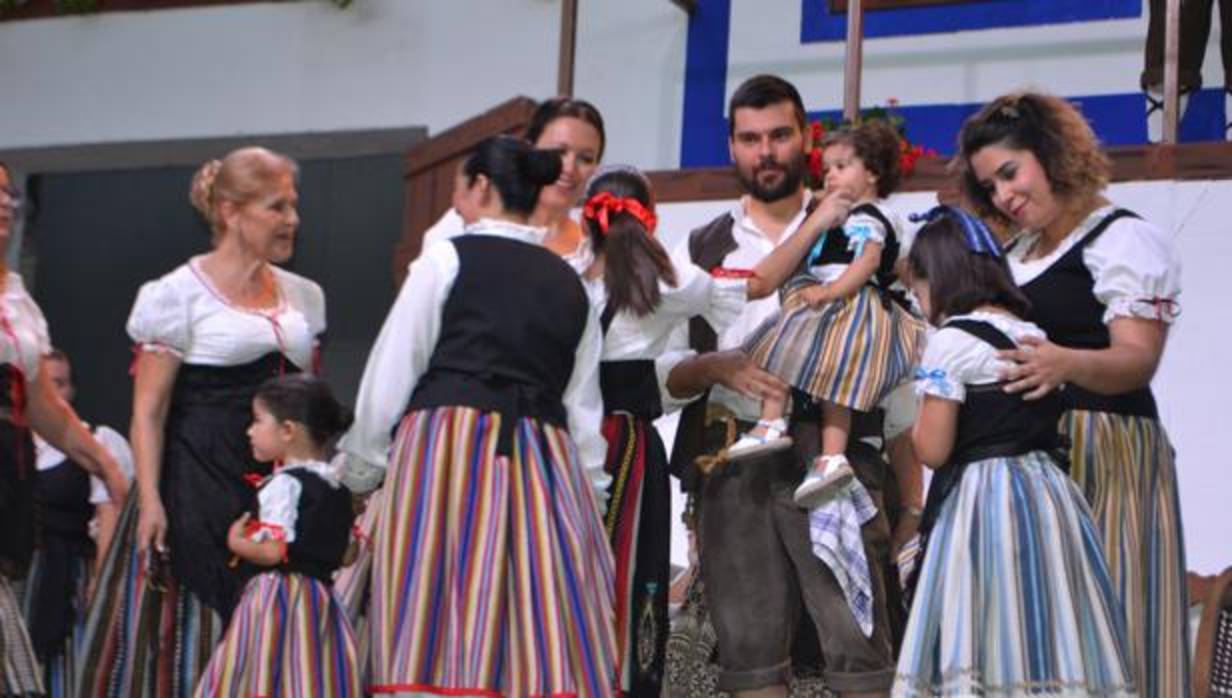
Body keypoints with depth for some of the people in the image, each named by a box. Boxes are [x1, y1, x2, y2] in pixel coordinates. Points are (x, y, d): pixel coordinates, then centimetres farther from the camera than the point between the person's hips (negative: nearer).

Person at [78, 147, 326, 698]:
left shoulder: (303, 297, 14)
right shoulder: (180, 293, -3)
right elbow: (148, 411, -7)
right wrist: (149, 500, -16)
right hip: (199, 483, -5)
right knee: (190, 629, -3)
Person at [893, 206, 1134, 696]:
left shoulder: (951, 340, -8)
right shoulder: (1035, 336, 14)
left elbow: (933, 449, -10)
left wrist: (919, 426, 10)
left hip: (981, 501, -7)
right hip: (1049, 491, 7)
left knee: (987, 647, -7)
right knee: (1045, 636, 6)